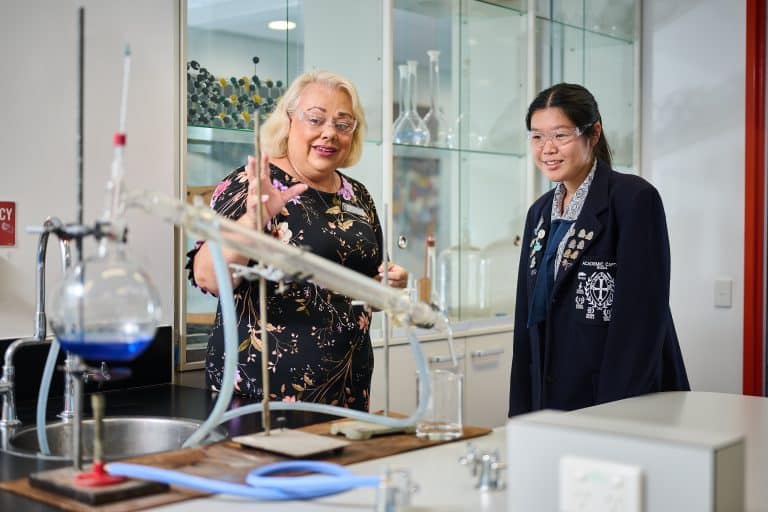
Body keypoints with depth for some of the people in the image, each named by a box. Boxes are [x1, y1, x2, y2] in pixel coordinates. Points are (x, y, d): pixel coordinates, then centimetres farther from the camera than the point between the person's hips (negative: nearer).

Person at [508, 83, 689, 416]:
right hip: (550, 399, 6)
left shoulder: (634, 198, -11)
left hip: (623, 404, -6)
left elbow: (641, 317, -17)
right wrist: (522, 412, 7)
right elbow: (527, 320, 12)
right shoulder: (540, 212, 10)